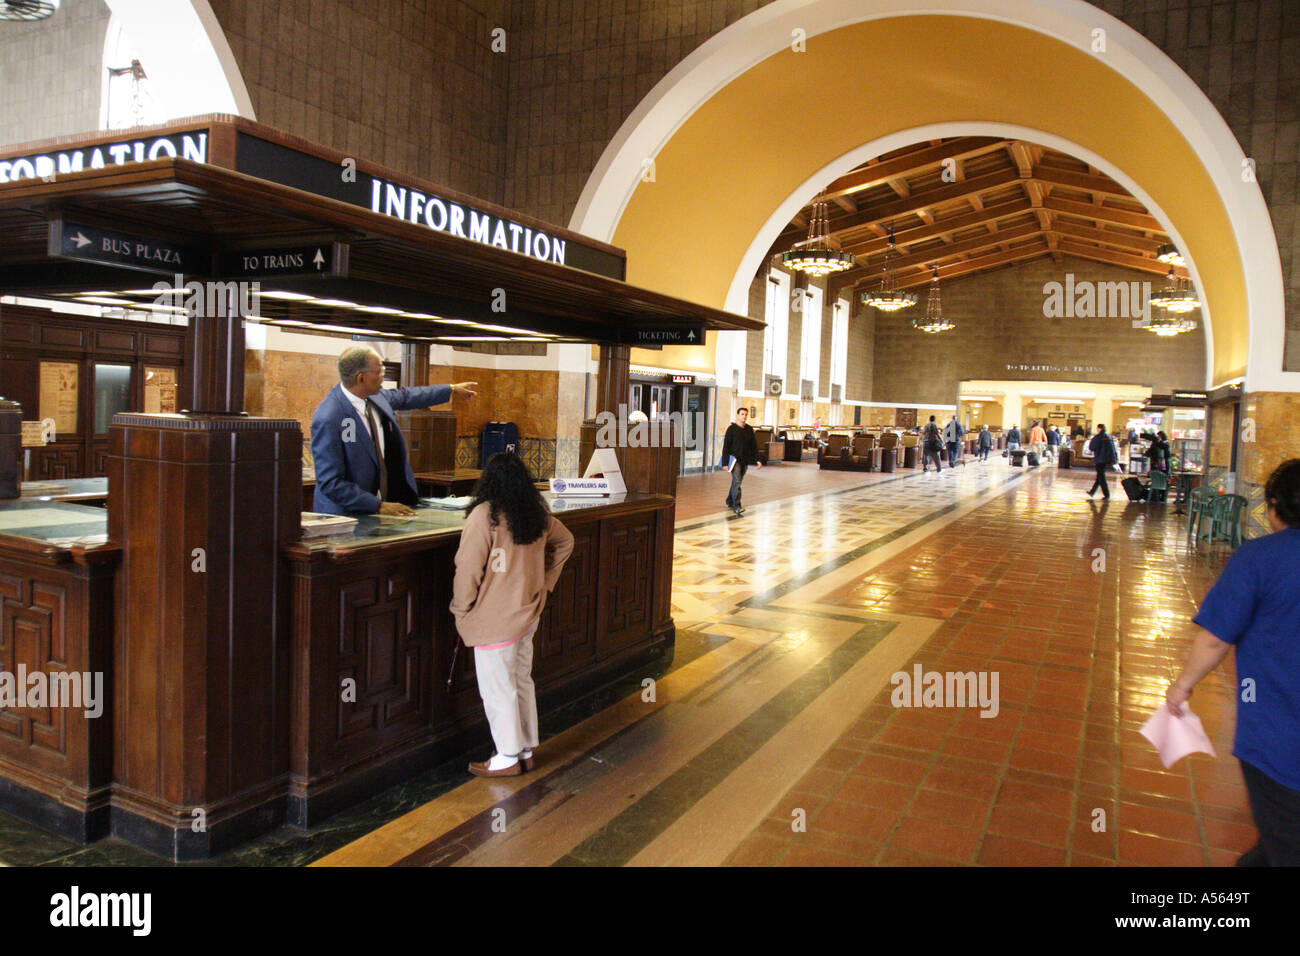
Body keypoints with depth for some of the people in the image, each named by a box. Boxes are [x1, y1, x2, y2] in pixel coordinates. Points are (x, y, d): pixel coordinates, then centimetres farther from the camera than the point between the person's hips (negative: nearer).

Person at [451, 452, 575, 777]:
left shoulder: (484, 516, -19)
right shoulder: (538, 514, 3)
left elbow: (468, 568, -18)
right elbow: (565, 542, 18)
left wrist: (461, 609, -4)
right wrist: (545, 581, 18)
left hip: (494, 622, -7)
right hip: (528, 615, 7)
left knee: (498, 690, 6)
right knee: (523, 682, 18)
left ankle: (508, 757, 16)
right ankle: (526, 750, 29)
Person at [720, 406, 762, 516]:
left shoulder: (749, 429, 10)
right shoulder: (731, 429, -5)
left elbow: (754, 445, 14)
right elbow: (726, 446, -7)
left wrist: (757, 459, 5)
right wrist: (725, 463, -12)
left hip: (745, 461, 6)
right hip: (734, 459, -5)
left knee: (737, 482, 14)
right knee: (737, 482, -15)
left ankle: (730, 502, 29)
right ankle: (737, 506, -20)